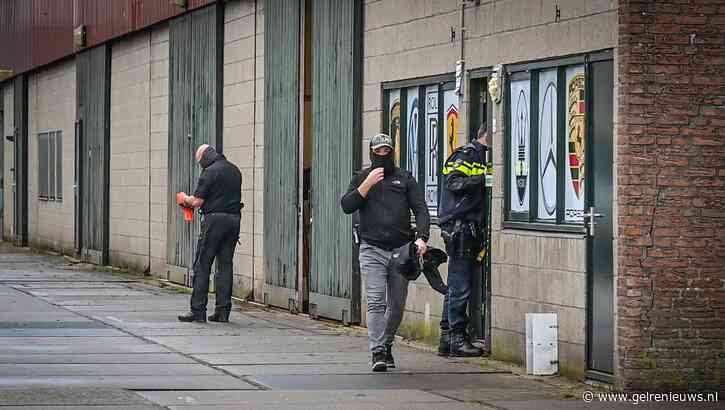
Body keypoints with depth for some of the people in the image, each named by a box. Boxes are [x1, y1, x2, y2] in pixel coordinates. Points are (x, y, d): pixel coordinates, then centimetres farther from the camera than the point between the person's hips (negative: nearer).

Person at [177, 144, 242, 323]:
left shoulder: (210, 172, -10)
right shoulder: (234, 170, 13)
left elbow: (197, 202, -12)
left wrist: (185, 200, 10)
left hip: (214, 219, -7)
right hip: (234, 220, 7)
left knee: (202, 265, -1)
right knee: (225, 265, 8)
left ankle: (198, 310, -4)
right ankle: (223, 311, 6)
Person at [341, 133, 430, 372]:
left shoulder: (404, 178, 11)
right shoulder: (362, 178, 11)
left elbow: (420, 209, 5)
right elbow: (346, 206, -1)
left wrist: (421, 237, -10)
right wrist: (367, 184, -11)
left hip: (401, 249, 2)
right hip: (372, 250, -2)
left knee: (397, 305, 7)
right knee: (376, 302, -13)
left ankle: (387, 344, 26)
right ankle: (377, 352, -15)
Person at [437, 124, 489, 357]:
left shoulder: (480, 156, 21)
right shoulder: (467, 155, -8)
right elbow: (454, 183, -19)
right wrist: (483, 179, -26)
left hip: (470, 227, 10)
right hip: (459, 226, -10)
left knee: (456, 287, 12)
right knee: (460, 287, -8)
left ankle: (447, 338, 16)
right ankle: (457, 338, -6)